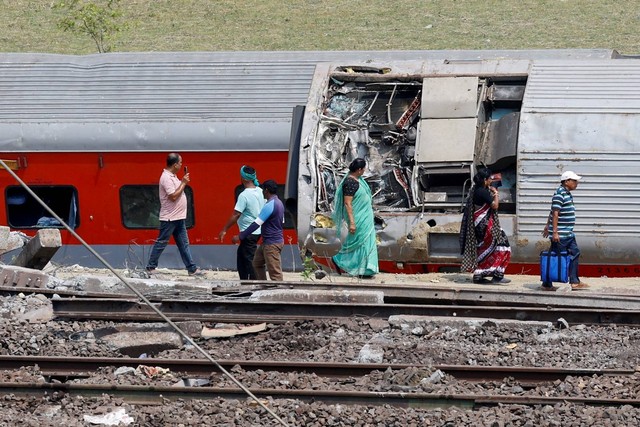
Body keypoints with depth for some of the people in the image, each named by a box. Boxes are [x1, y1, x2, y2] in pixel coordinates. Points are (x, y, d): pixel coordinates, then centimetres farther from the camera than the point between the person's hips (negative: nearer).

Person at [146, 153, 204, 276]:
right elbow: (173, 196, -23)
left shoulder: (172, 176, 13)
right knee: (161, 243, -1)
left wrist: (183, 182, 9)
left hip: (179, 218, 10)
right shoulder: (166, 177, -18)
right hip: (169, 218, -10)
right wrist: (183, 183, -16)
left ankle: (192, 269, 10)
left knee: (184, 244, 9)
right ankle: (150, 267, 8)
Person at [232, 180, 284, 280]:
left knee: (274, 272, -9)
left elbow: (256, 224, -22)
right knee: (257, 263, 20)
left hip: (272, 243, -10)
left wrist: (240, 237, -18)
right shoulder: (279, 203, 11)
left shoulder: (269, 205, -20)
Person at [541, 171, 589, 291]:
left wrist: (548, 226, 27)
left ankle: (574, 282, 16)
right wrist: (554, 232, -24)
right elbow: (555, 213, -21)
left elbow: (552, 212, 21)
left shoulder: (567, 194, 13)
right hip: (560, 235, -10)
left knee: (574, 253, 11)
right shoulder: (560, 194, -17)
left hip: (568, 233, 10)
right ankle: (547, 284, 4)